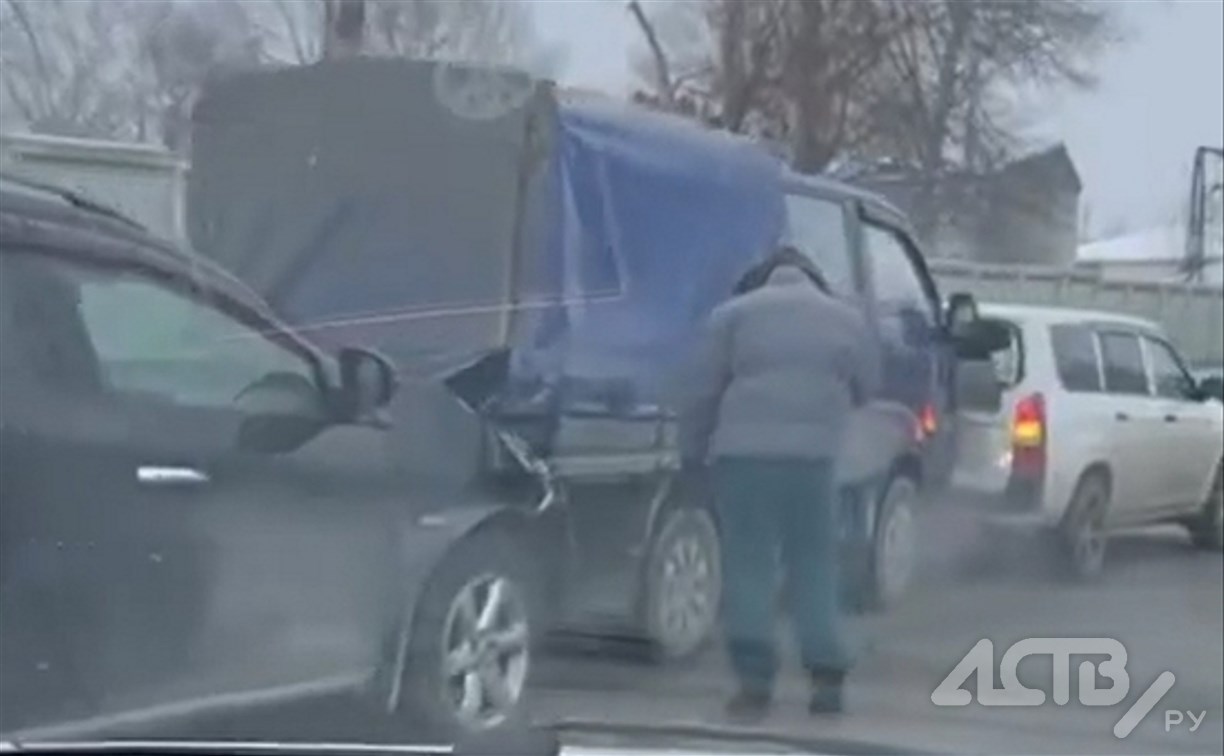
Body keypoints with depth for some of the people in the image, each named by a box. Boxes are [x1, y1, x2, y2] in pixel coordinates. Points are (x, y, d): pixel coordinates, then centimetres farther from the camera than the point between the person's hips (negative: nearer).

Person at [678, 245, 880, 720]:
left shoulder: (735, 313, 7)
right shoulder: (846, 319, 15)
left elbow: (701, 391, 5)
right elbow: (865, 387, 23)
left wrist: (691, 453, 13)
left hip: (743, 451, -2)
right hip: (813, 455, 2)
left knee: (749, 565, 2)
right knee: (814, 566, 11)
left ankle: (754, 680, -3)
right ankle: (827, 677, 8)